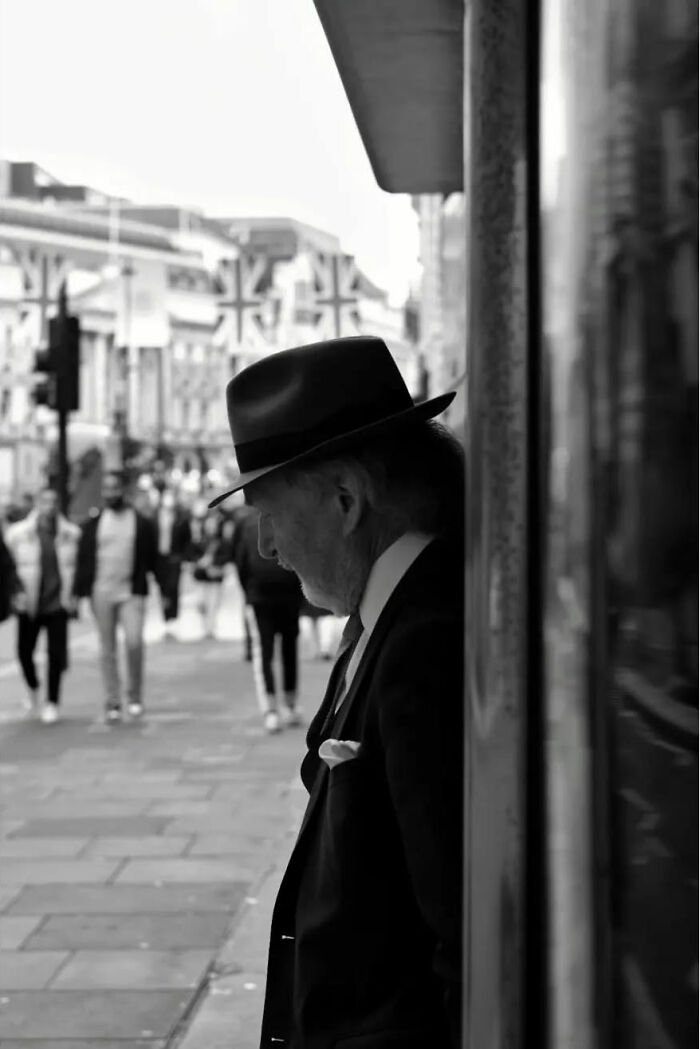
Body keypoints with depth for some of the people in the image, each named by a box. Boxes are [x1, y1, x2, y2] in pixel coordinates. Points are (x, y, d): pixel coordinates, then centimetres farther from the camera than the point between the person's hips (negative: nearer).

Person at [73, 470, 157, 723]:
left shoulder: (143, 524, 1)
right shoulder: (93, 524, 6)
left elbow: (154, 561, 4)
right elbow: (83, 560, 7)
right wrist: (78, 593, 2)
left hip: (132, 594, -2)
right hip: (101, 595, 2)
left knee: (134, 642, -17)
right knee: (107, 651, 4)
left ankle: (135, 696, 2)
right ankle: (112, 704, 10)